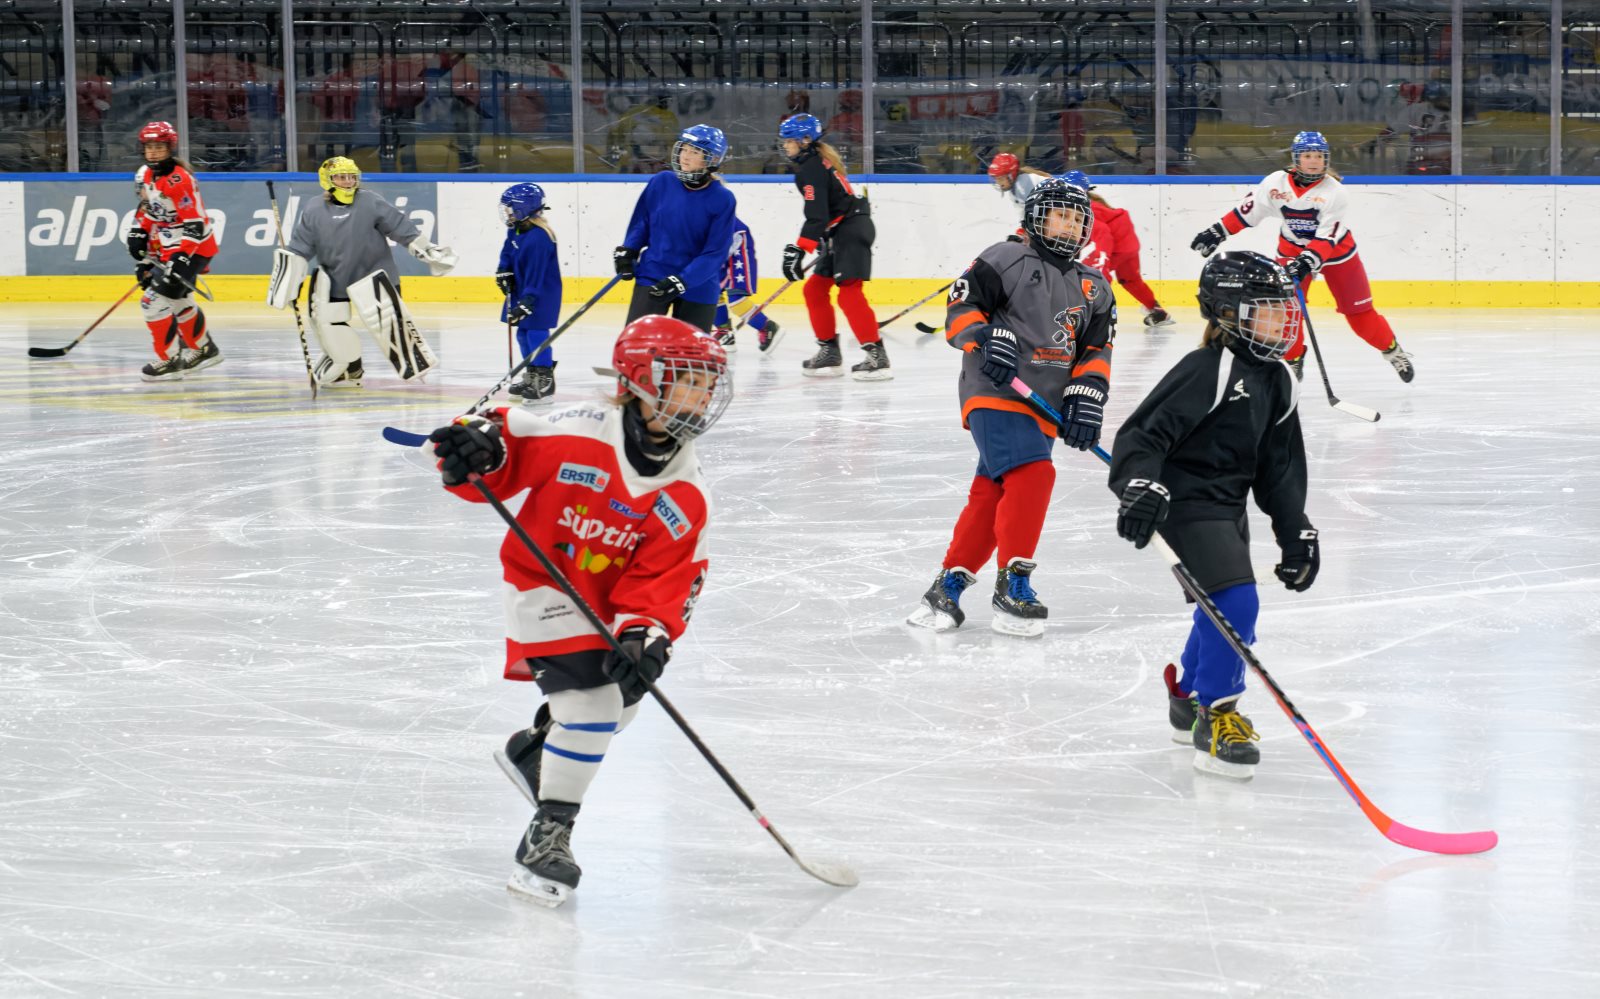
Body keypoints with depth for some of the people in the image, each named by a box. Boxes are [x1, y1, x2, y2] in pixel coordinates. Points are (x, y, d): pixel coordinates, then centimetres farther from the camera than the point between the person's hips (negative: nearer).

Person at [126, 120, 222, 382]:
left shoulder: (180, 180, -25)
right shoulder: (144, 175, 3)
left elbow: (195, 225, -27)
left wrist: (182, 259, -30)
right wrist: (139, 232, 8)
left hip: (193, 249, -10)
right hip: (167, 248, 10)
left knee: (156, 301, -15)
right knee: (178, 301, 25)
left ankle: (170, 361, -5)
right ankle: (204, 350, 44)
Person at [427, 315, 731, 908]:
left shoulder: (685, 494, -10)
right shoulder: (579, 435, -24)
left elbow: (667, 580, -12)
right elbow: (509, 440, -16)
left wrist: (645, 632, -28)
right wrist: (476, 451, -38)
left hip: (611, 600, 7)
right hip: (543, 585, -7)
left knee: (624, 693, 21)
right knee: (589, 700, -20)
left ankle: (532, 753, 49)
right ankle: (548, 836, -9)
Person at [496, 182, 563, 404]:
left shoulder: (538, 239, -29)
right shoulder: (516, 229, -2)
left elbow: (535, 275, -30)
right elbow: (508, 251, 19)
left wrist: (526, 302, -32)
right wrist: (503, 271, 6)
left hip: (543, 292, -10)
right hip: (522, 288, 10)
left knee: (536, 333, -14)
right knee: (523, 332, 16)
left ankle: (545, 380, -10)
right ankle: (531, 376, 30)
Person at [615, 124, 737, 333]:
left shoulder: (722, 199, -13)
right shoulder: (661, 183, -5)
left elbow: (715, 253, -15)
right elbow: (641, 221, 12)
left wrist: (682, 281, -22)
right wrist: (626, 251, 2)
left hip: (698, 286, -2)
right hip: (653, 275, 2)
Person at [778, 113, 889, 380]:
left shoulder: (811, 169, -15)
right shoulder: (819, 160, 16)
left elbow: (816, 216, -23)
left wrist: (798, 250, -24)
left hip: (852, 229, -11)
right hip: (841, 231, 11)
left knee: (850, 291, -19)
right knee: (814, 288, 14)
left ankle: (877, 356, -24)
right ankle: (829, 353, 19)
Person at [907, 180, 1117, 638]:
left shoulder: (1095, 289, 17)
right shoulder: (1006, 260, -1)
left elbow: (1096, 350, 13)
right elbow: (960, 309, -5)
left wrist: (1088, 394, -4)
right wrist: (985, 337, -25)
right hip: (994, 394, -6)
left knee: (992, 497, 3)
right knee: (1033, 475, -23)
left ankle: (948, 586, 14)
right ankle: (1013, 583, -14)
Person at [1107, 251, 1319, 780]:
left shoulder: (1277, 383, 8)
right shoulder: (1207, 371, -19)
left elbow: (1280, 468, 15)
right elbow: (1144, 432, -23)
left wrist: (1296, 533, 13)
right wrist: (1142, 487, -38)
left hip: (1227, 503, 9)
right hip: (1187, 499, -9)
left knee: (1222, 608, 19)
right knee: (1235, 600, -19)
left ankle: (1190, 697, 40)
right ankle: (1216, 717, -10)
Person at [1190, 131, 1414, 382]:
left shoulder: (1334, 191, -22)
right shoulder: (1276, 182, -14)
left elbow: (1327, 236, -28)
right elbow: (1249, 209, -4)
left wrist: (1308, 261, -41)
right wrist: (1217, 232, -6)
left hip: (1336, 249, -2)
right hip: (1292, 249, 2)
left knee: (1359, 313, 0)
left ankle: (1392, 350, 22)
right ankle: (1292, 361, 6)